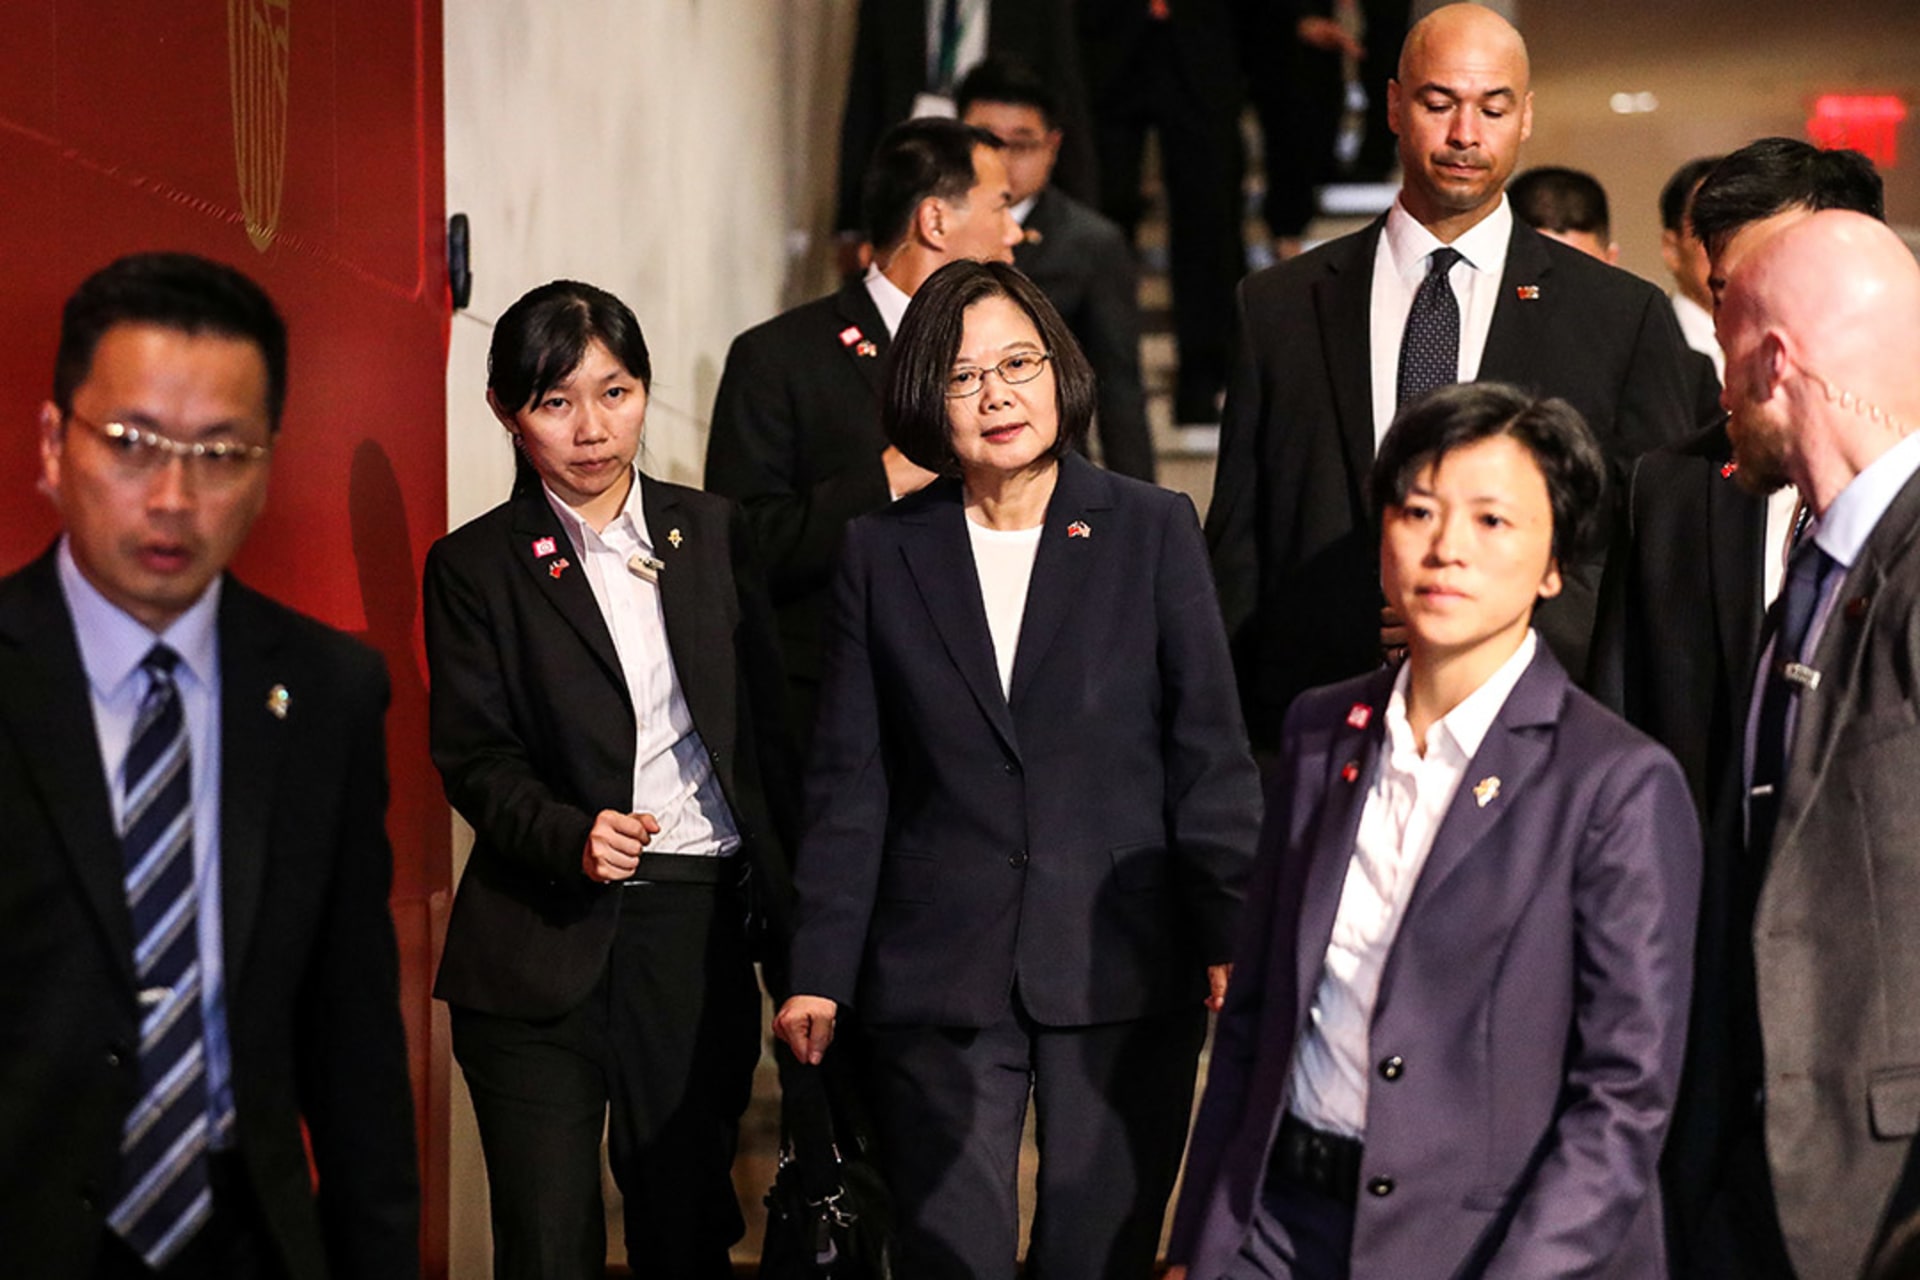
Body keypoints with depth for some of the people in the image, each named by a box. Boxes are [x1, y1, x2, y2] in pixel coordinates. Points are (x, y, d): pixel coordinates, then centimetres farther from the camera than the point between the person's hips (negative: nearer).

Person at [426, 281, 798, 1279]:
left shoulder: (711, 533, 10)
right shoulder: (475, 568, 1)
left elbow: (768, 724, 11)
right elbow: (476, 762, -4)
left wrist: (793, 907, 5)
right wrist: (571, 837, -23)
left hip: (701, 932, 3)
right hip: (545, 945, -3)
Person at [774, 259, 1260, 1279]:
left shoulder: (1153, 529, 3)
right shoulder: (881, 552, 7)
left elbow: (1210, 751, 2)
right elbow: (849, 782, 7)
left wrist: (1234, 937, -4)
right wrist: (818, 971, 2)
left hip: (1120, 968, -1)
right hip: (937, 983, 1)